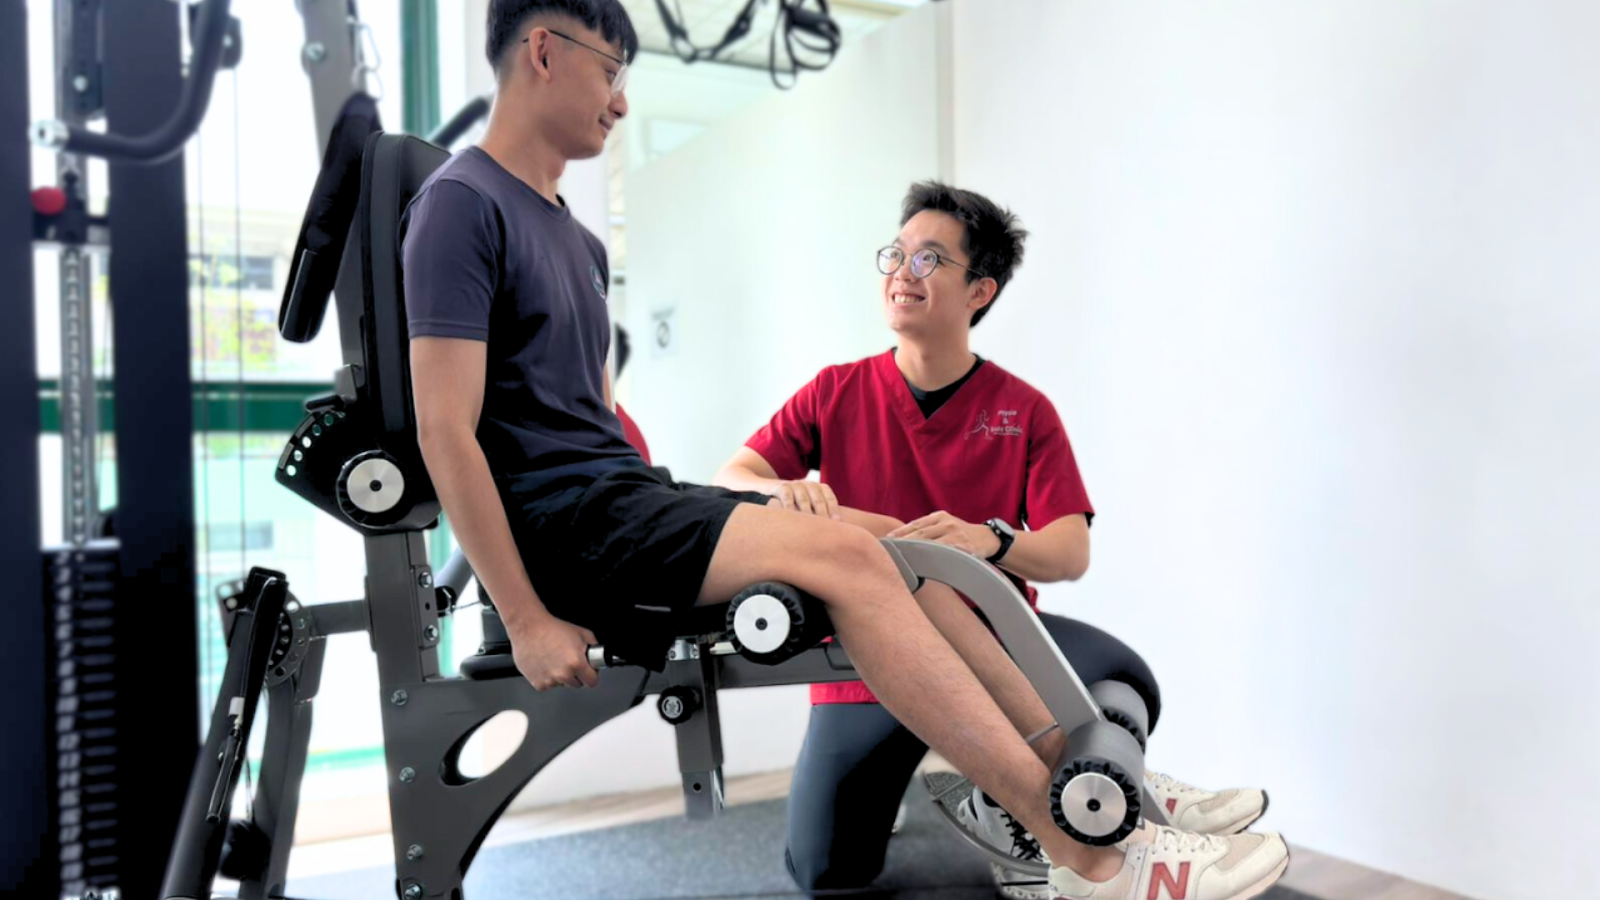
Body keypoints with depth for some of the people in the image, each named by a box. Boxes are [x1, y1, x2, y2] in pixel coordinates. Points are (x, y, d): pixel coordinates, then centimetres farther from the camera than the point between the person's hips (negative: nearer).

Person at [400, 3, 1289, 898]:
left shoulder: (576, 240, 21)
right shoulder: (463, 205, -7)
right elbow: (446, 432, -15)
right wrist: (529, 621, -18)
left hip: (628, 496, 9)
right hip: (561, 520, -9)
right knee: (841, 553, -24)